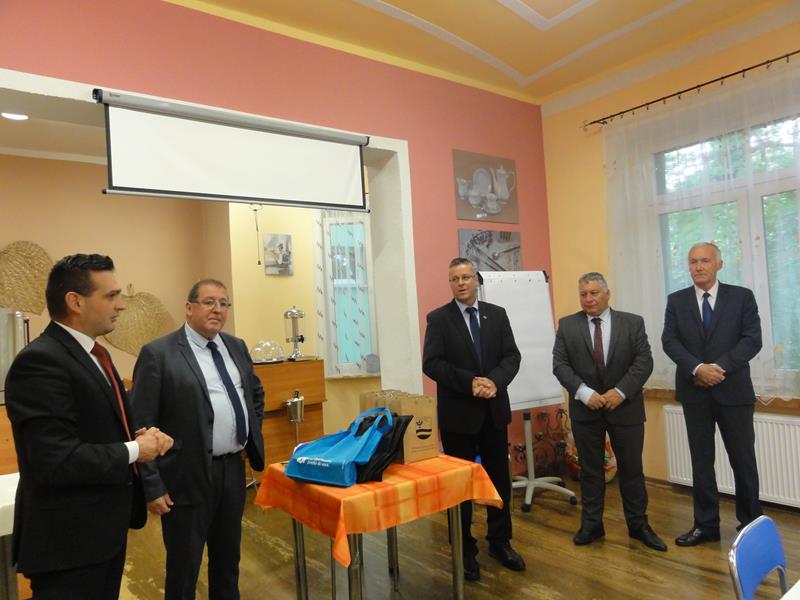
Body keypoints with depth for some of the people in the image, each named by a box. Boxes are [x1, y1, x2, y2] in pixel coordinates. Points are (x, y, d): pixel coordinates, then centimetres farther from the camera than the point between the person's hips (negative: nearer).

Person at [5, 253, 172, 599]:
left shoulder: (92, 353, 9)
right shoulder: (40, 362, -22)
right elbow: (57, 460, -30)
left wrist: (139, 435, -4)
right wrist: (134, 451, -17)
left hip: (104, 528, 9)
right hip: (69, 538, -9)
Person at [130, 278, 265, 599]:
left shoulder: (236, 347, 7)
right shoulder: (158, 353, -13)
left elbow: (256, 392, 22)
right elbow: (141, 426, -14)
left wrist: (252, 435, 13)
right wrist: (152, 486, -15)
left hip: (233, 469, 6)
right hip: (188, 476, -5)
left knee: (228, 560, 21)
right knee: (184, 567, 12)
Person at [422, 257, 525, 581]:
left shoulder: (497, 314, 6)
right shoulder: (438, 318, -5)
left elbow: (512, 356, 1)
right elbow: (431, 363, -13)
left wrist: (495, 380, -18)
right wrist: (470, 382, -22)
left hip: (494, 410, 4)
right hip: (458, 413, -3)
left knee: (499, 478, 14)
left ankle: (500, 542, 32)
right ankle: (465, 550, 24)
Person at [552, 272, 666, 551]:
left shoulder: (633, 323, 0)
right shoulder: (567, 325, 1)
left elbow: (644, 362, -6)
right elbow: (560, 364, -5)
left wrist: (620, 391, -17)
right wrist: (584, 392, -17)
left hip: (625, 407, 0)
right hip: (585, 408, 1)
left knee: (631, 468, 10)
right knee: (590, 469, 10)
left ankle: (638, 525, 26)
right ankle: (591, 524, 24)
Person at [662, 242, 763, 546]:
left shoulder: (742, 296, 2)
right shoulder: (676, 301, 5)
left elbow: (752, 339, -7)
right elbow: (670, 341, -3)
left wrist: (720, 367, -17)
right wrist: (698, 368, -18)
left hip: (734, 390, -1)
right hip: (695, 392, 2)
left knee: (743, 459, 9)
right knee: (701, 461, 9)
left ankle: (750, 523, 26)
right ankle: (706, 525, 19)